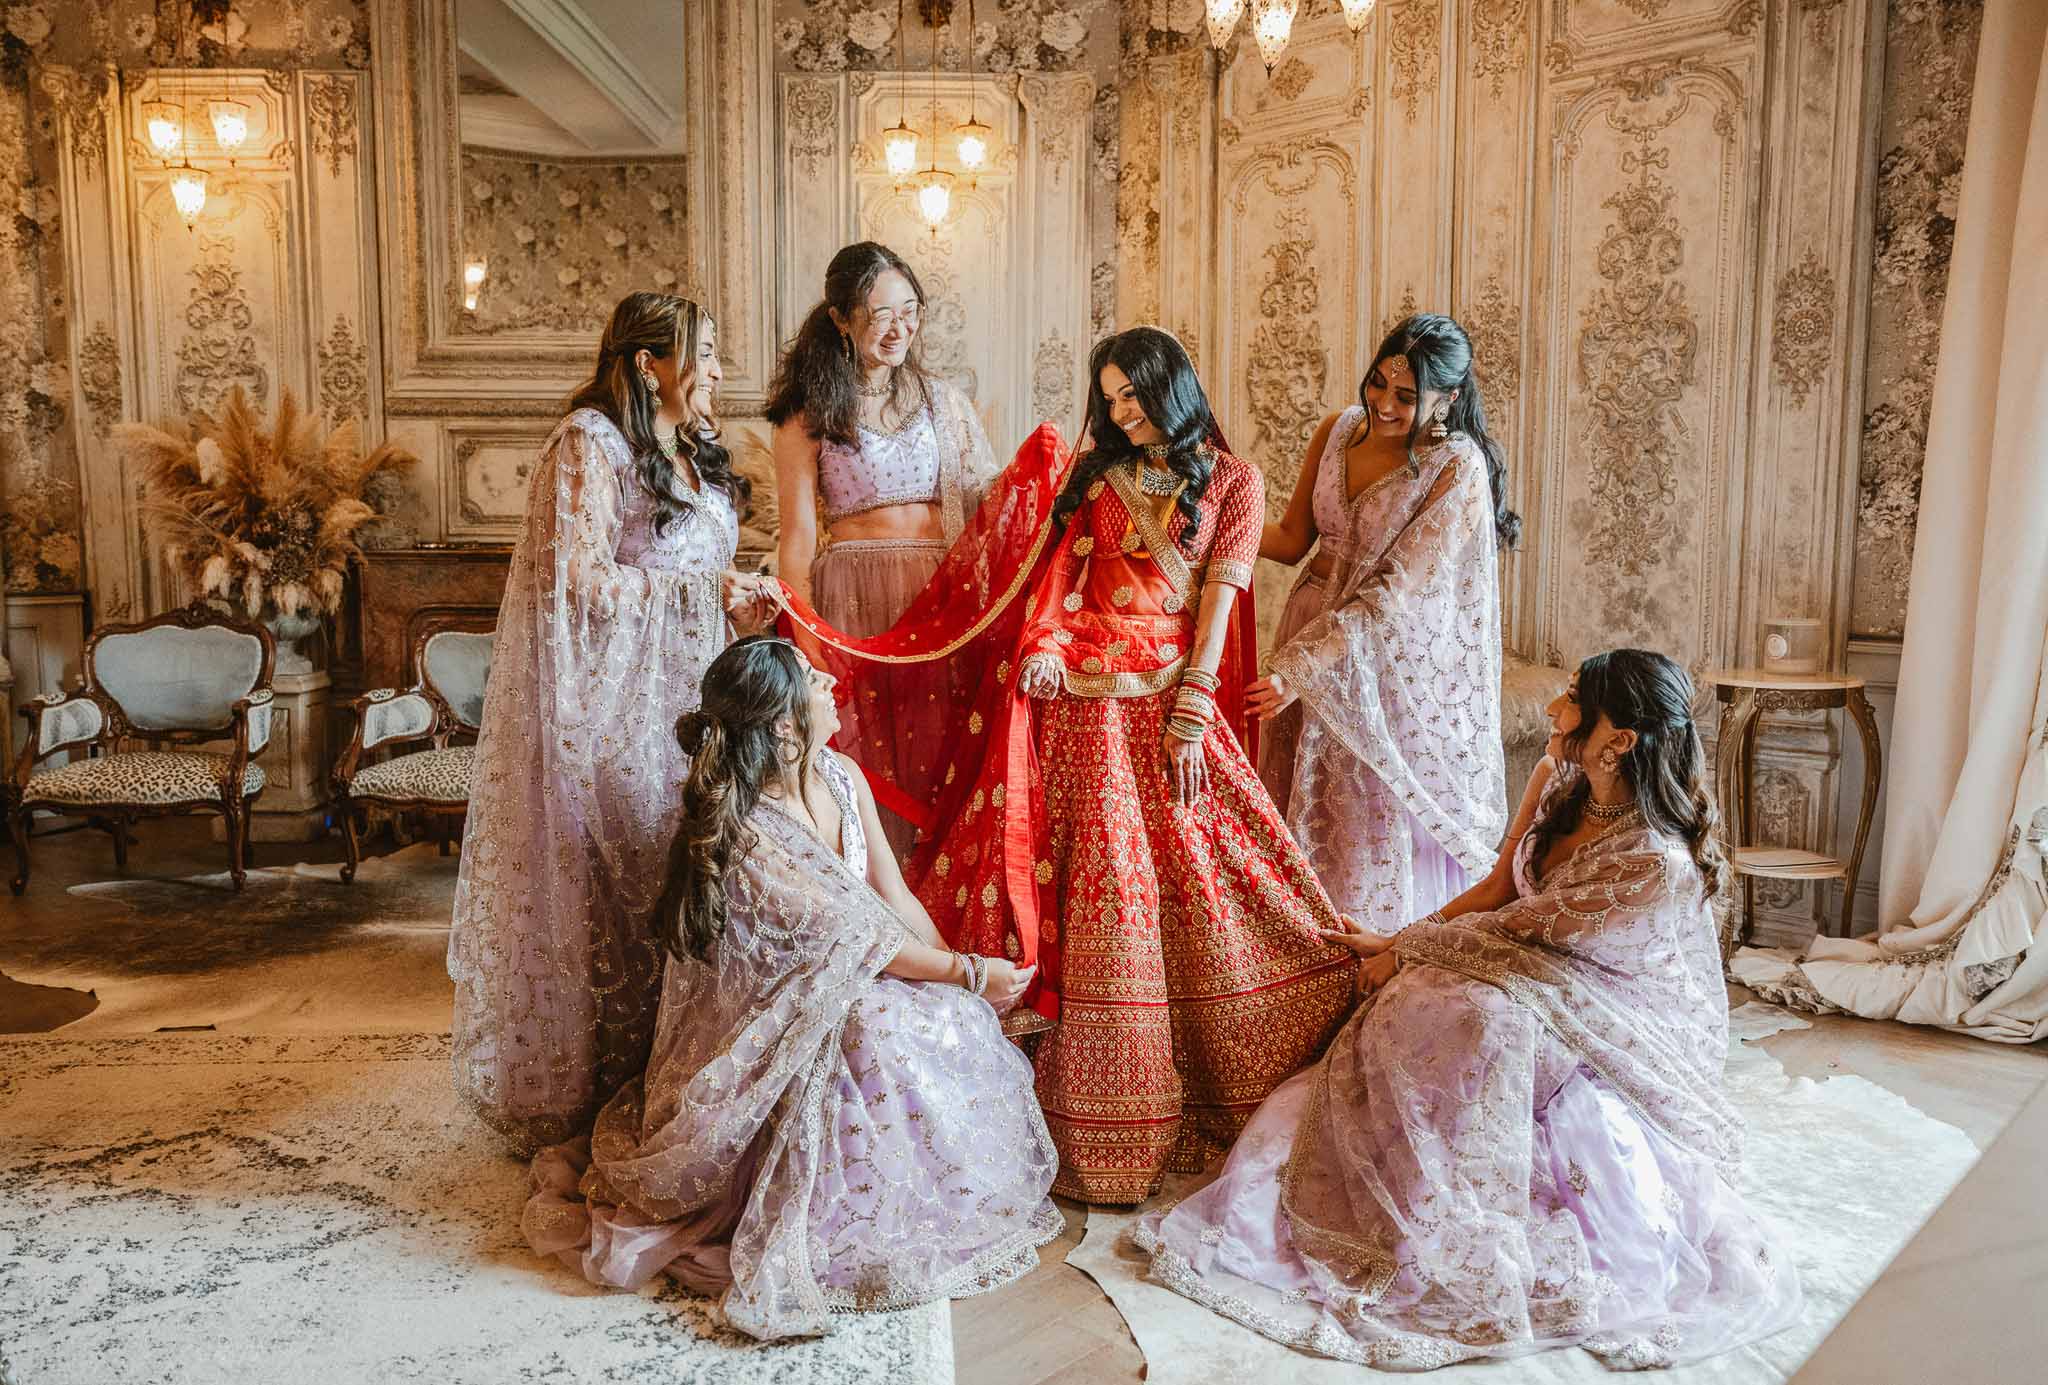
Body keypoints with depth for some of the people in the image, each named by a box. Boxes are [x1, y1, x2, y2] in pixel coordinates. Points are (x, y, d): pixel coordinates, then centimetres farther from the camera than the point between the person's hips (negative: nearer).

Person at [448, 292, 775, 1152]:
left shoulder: (692, 451, 15)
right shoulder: (588, 444, -11)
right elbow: (585, 582, -18)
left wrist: (736, 596, 5)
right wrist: (707, 591, -14)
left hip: (680, 695, 8)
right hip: (613, 702, -8)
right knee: (614, 885, -2)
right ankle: (597, 1083, 11)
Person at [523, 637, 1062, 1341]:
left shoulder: (842, 777, -3)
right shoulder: (746, 835, -26)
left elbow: (896, 899, 0)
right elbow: (862, 936, -24)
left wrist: (960, 980, -8)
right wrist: (971, 974, -15)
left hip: (839, 997, 7)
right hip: (769, 1036, -7)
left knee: (959, 1024, -14)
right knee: (887, 1031, -31)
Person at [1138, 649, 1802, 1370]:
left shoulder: (1657, 865, -31)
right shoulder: (1559, 778, -8)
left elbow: (1510, 928, -21)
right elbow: (1496, 890, 5)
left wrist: (1403, 952, -9)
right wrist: (1392, 941, 0)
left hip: (1631, 1046, -7)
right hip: (1543, 990, 7)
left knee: (1480, 1014, -33)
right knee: (1416, 1006, -21)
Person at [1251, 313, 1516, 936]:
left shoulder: (1458, 468, -17)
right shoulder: (1339, 431, 0)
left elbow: (1397, 592, -22)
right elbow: (1293, 539, 6)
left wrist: (1306, 666, -26)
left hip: (1392, 662, -6)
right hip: (1313, 631, 6)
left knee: (1384, 824, 3)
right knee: (1309, 813, 13)